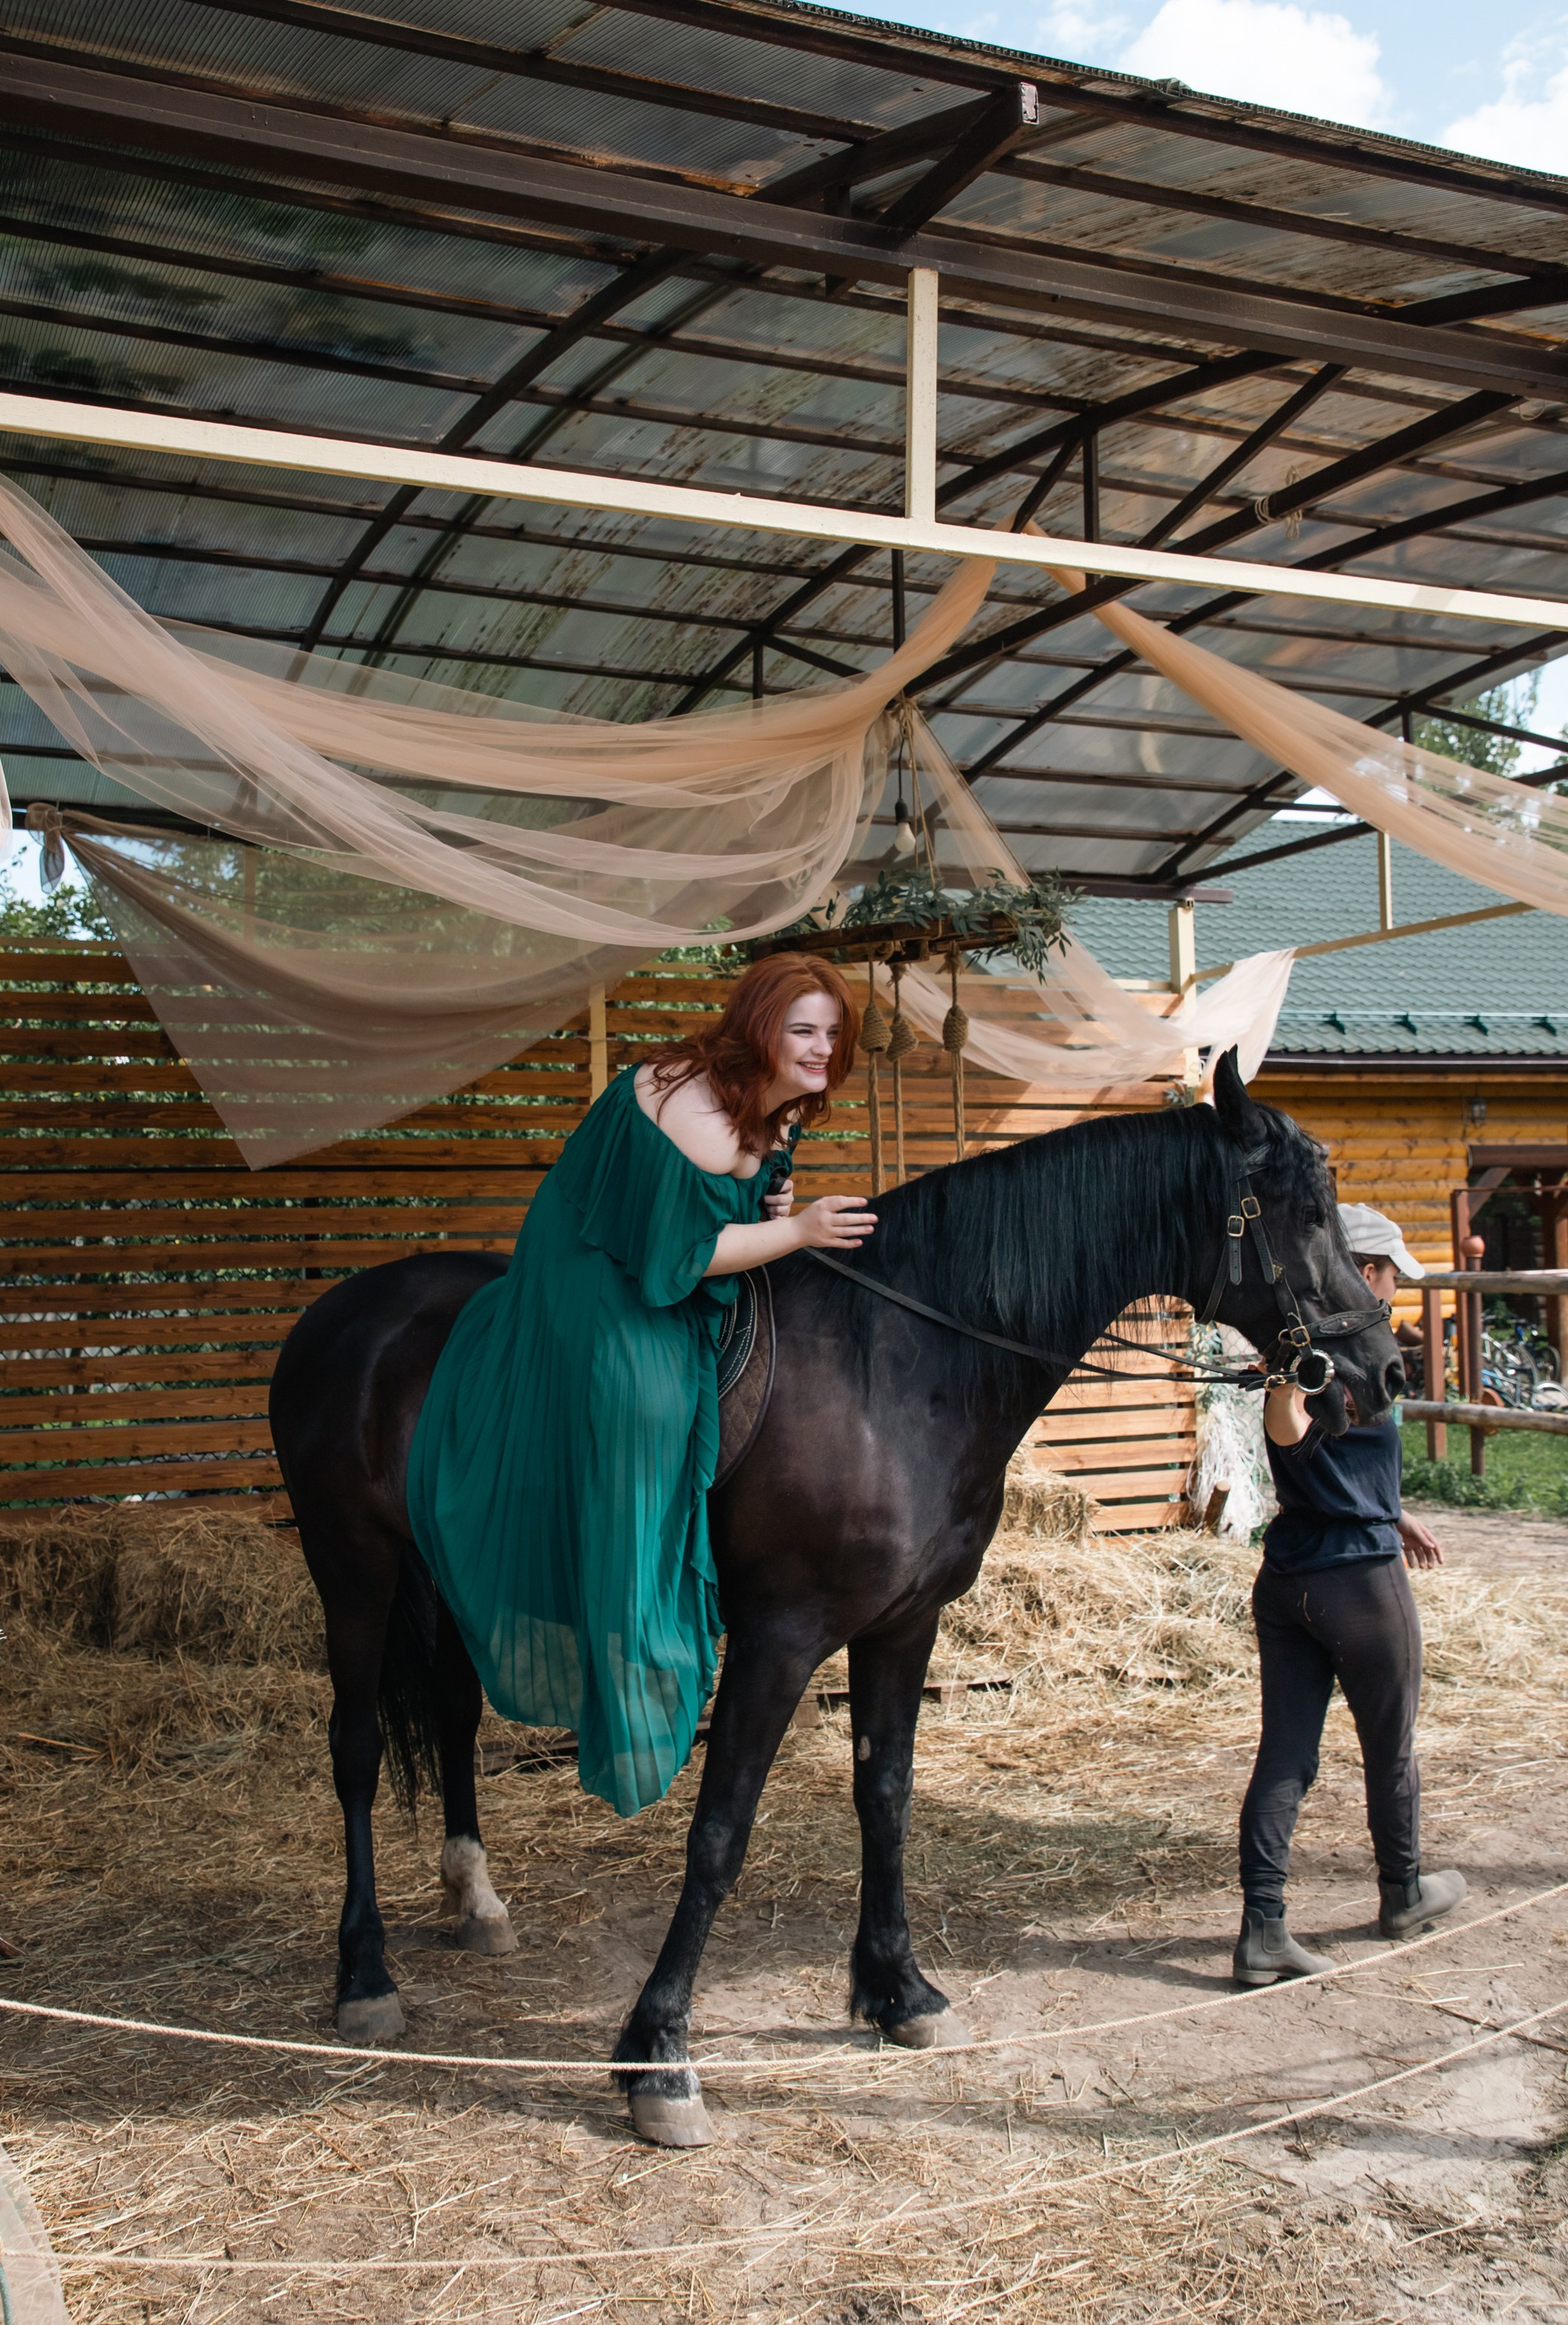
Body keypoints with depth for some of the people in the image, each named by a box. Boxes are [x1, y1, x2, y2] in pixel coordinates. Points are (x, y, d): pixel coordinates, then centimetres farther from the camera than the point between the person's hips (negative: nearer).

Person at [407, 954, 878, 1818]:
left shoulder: (774, 1114, 2)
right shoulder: (690, 1114, -27)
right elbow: (674, 1254, -26)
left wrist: (773, 1204, -5)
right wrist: (796, 1232, -23)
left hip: (667, 1296, 10)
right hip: (594, 1302, -10)